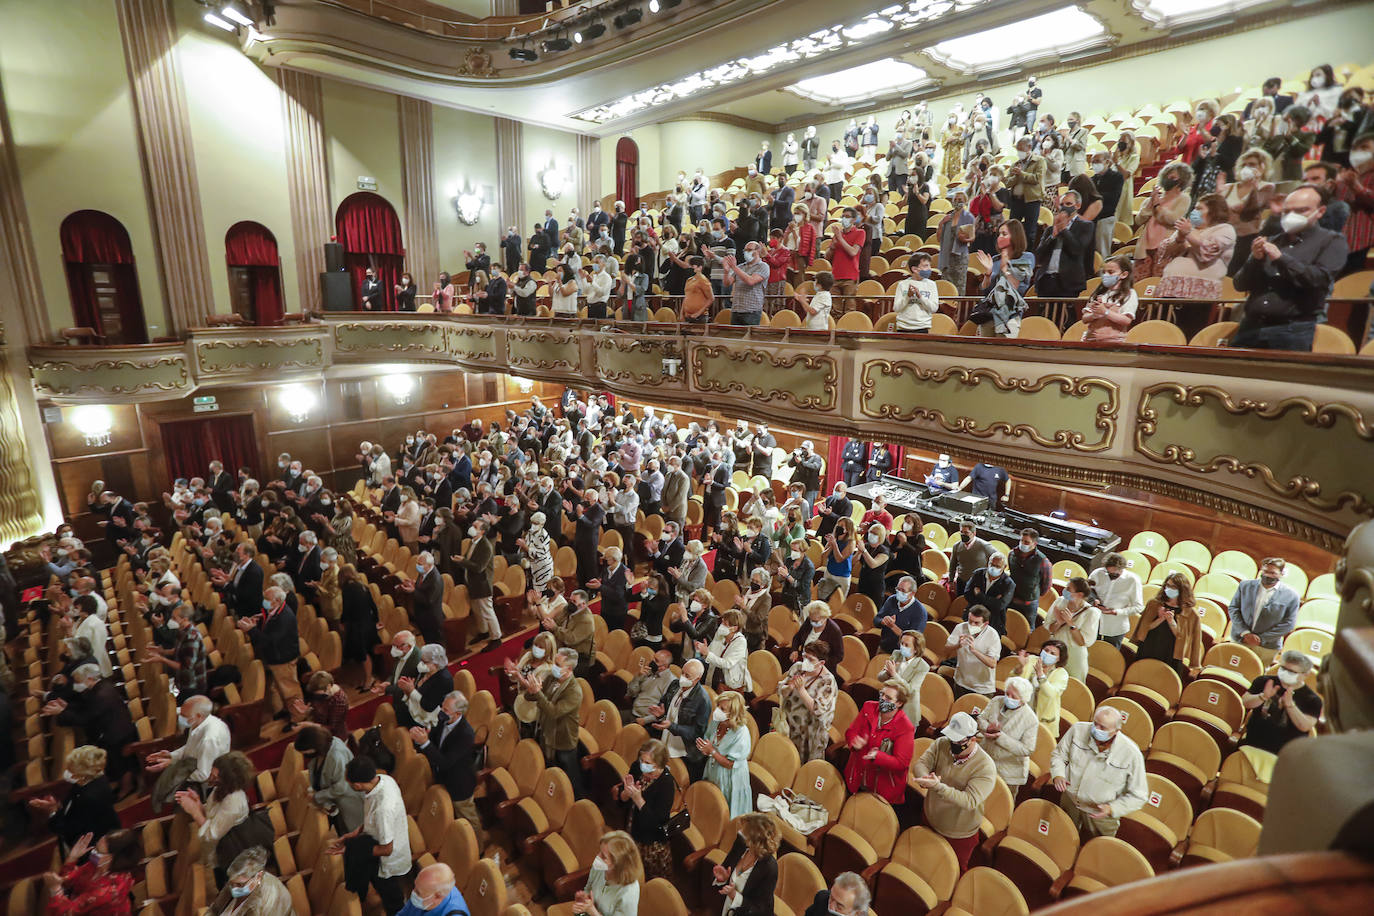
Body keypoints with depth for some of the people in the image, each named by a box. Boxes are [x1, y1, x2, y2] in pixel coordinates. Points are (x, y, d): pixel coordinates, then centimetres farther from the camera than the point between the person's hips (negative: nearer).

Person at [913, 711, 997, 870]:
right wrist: (925, 778, -39)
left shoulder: (986, 767, -26)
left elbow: (970, 801, -33)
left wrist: (939, 787, -46)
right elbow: (920, 764, -15)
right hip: (930, 822, 4)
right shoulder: (941, 744, -14)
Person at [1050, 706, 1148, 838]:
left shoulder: (1131, 754, -25)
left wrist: (1112, 809, -24)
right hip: (1069, 802, 2)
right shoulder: (1078, 730, -18)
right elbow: (1058, 754, -1)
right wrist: (1057, 775, -19)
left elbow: (1138, 796, -13)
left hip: (1101, 815, -2)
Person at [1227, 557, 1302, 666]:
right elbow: (1233, 608, 2)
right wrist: (1245, 633, -10)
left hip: (1267, 647, -2)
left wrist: (1261, 638, -12)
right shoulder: (1245, 585, 1)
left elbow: (1288, 624, -6)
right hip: (1239, 641, 2)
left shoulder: (1291, 595, -5)